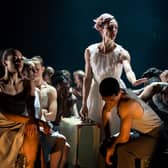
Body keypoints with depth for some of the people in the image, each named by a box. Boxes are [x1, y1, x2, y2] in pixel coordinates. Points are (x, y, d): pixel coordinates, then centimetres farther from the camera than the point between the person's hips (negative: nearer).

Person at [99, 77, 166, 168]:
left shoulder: (126, 105, -32)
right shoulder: (115, 95, -7)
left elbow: (124, 137, -29)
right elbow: (105, 112, 12)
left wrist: (112, 147, -10)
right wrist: (108, 137, 11)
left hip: (155, 136, -9)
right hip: (142, 133, 9)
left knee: (123, 151, -33)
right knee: (106, 144, 9)